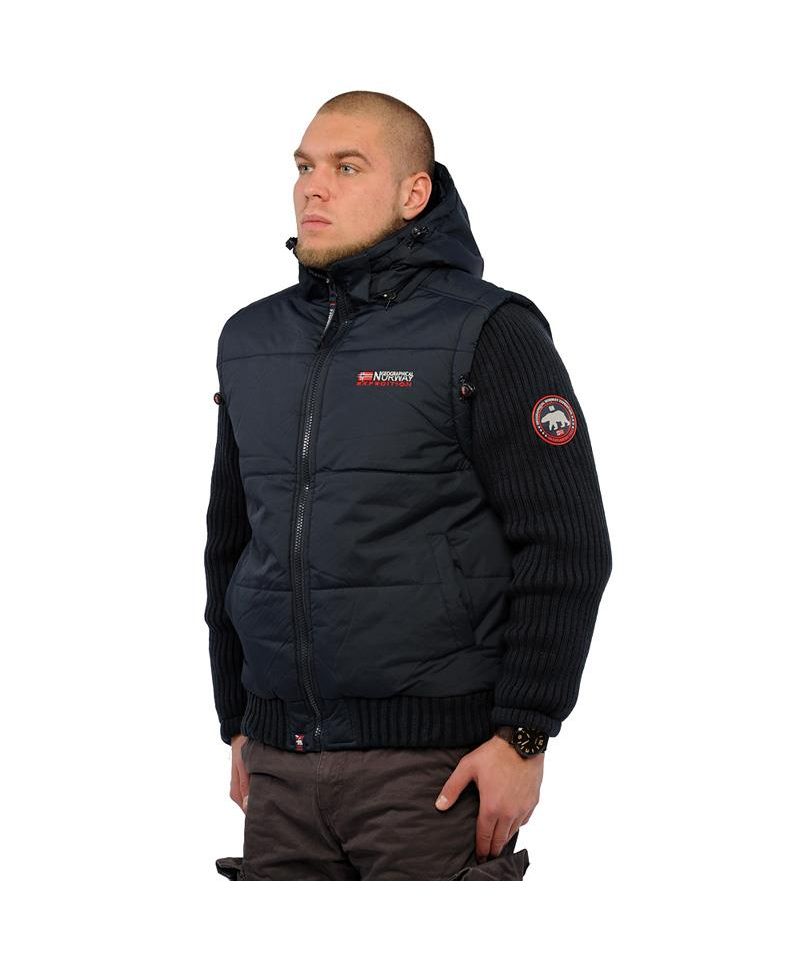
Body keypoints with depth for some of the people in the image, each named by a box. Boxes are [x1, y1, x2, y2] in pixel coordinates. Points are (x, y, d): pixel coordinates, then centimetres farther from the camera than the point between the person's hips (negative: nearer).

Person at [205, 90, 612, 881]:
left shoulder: (487, 334, -5)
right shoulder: (250, 340, 13)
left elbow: (566, 548, -8)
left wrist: (522, 736, -13)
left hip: (432, 766, -5)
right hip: (281, 769, 5)